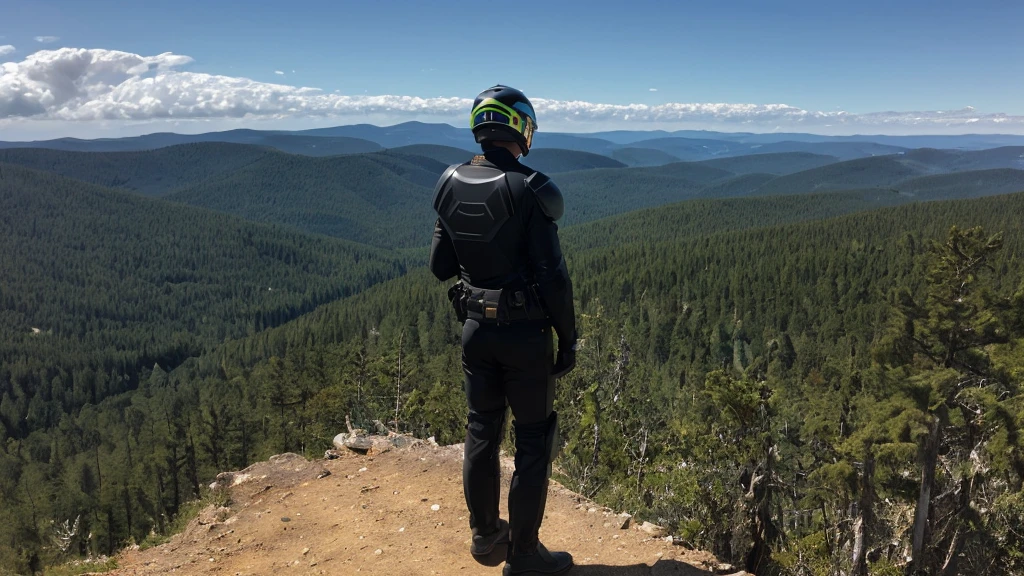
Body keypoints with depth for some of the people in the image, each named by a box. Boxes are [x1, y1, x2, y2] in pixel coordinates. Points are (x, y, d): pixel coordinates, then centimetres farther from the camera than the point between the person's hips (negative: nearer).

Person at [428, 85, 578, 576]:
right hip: (525, 333, -6)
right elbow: (552, 276, -19)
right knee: (533, 441, 9)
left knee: (482, 430, 20)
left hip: (476, 327, 6)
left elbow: (440, 267, 6)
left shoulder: (450, 185, 0)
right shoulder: (529, 190, -18)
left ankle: (484, 532, 37)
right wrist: (568, 340, -8)